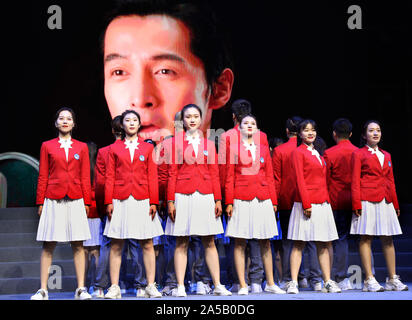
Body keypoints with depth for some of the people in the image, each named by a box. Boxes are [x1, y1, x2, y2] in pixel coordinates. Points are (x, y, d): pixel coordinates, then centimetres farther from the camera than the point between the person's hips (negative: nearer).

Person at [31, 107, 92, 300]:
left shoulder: (82, 147, 11)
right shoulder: (47, 146, 10)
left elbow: (85, 177, 9)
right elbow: (43, 176, 8)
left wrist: (87, 202, 3)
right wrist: (40, 202, 2)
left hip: (75, 200, 1)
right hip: (53, 200, -1)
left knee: (78, 245, 0)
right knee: (48, 245, 0)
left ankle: (81, 289, 4)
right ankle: (43, 290, 4)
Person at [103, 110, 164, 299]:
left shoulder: (147, 148, 10)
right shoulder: (114, 148, 10)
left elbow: (152, 177, 6)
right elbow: (110, 177, 6)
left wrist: (154, 202, -2)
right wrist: (109, 202, -2)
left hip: (142, 201, 0)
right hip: (120, 201, 0)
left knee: (147, 244, 0)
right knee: (116, 245, 1)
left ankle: (151, 287, 5)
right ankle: (114, 288, 6)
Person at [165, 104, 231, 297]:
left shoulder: (209, 144, 12)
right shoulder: (176, 142, 5)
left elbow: (214, 174, 11)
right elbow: (172, 173, 2)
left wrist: (218, 199, 4)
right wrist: (170, 201, -4)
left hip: (205, 196, 2)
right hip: (183, 196, -2)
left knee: (209, 242, 5)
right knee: (181, 243, 1)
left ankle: (217, 286, 10)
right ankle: (180, 287, 7)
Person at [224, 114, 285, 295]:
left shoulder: (264, 149, 14)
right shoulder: (234, 148, 6)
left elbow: (269, 176, 13)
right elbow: (230, 178, 2)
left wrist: (274, 201, 8)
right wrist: (229, 202, -5)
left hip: (263, 200, 3)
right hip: (241, 200, -3)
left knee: (265, 242, 7)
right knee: (240, 243, 0)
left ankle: (270, 284, 16)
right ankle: (242, 285, 6)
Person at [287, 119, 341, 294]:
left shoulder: (318, 154, 19)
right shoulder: (298, 152, -3)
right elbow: (300, 180, -10)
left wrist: (326, 200, 13)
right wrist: (306, 204, -16)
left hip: (323, 203, 7)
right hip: (306, 203, -7)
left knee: (324, 244, 8)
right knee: (298, 244, -3)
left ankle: (328, 282, 13)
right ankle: (293, 283, -1)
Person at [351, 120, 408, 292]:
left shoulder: (386, 155, 19)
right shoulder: (358, 154, 2)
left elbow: (390, 181, 20)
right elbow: (355, 181, -3)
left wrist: (395, 203, 16)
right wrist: (356, 204, -10)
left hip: (385, 202, 6)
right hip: (367, 201, -5)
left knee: (388, 239, 6)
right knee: (366, 238, -4)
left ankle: (393, 279, 11)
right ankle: (369, 280, -1)